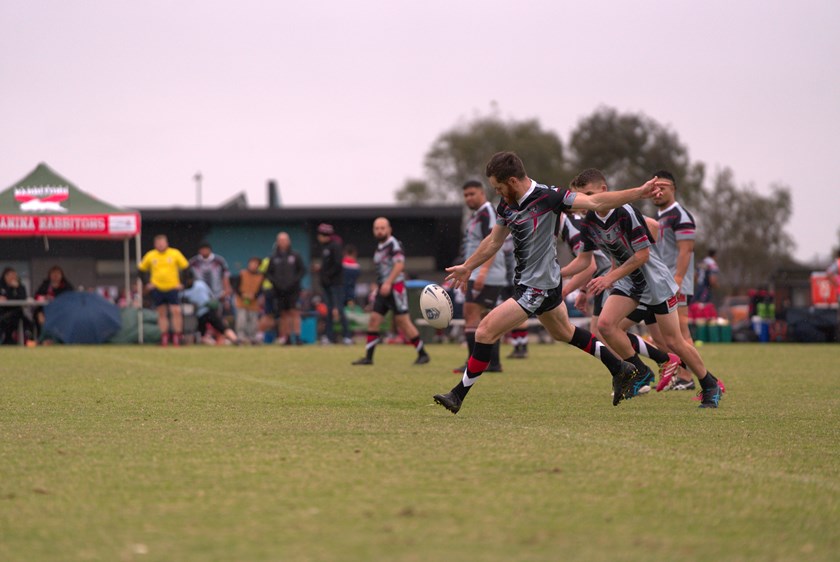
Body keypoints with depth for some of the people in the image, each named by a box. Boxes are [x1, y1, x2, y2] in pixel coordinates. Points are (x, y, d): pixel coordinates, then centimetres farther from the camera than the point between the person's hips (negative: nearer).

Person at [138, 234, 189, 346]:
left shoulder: (175, 253, -1)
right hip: (157, 289, 2)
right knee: (162, 313, 5)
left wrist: (182, 283, 0)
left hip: (173, 288, -2)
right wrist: (147, 283, 5)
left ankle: (177, 337, -5)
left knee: (176, 311, -11)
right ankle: (164, 337, 10)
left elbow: (186, 268, 6)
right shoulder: (150, 255, 2)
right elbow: (141, 269, 13)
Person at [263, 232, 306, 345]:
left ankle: (297, 335, -12)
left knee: (294, 313, -10)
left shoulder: (295, 256, 4)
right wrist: (274, 282, -5)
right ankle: (285, 337, 6)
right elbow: (268, 273, 12)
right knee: (283, 314, 4)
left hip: (293, 290, -2)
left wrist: (294, 280, -9)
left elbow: (303, 270, 4)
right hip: (279, 291, 2)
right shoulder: (274, 258, 9)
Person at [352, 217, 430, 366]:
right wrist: (377, 287, 24)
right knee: (373, 320, 1)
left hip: (395, 287, -9)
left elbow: (400, 264, -22)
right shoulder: (380, 247, 17)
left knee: (403, 321, -7)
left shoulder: (393, 244, -10)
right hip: (383, 289, 9)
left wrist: (388, 283, -29)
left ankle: (422, 354, 2)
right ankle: (368, 357, 2)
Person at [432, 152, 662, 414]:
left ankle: (459, 394, -2)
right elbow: (494, 241, 17)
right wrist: (467, 267, 22)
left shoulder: (547, 198, -22)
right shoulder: (507, 204, 1)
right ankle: (620, 370, 39)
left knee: (485, 331, -12)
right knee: (563, 331, 26)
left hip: (538, 286, -9)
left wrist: (639, 193, -32)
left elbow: (595, 202, -24)